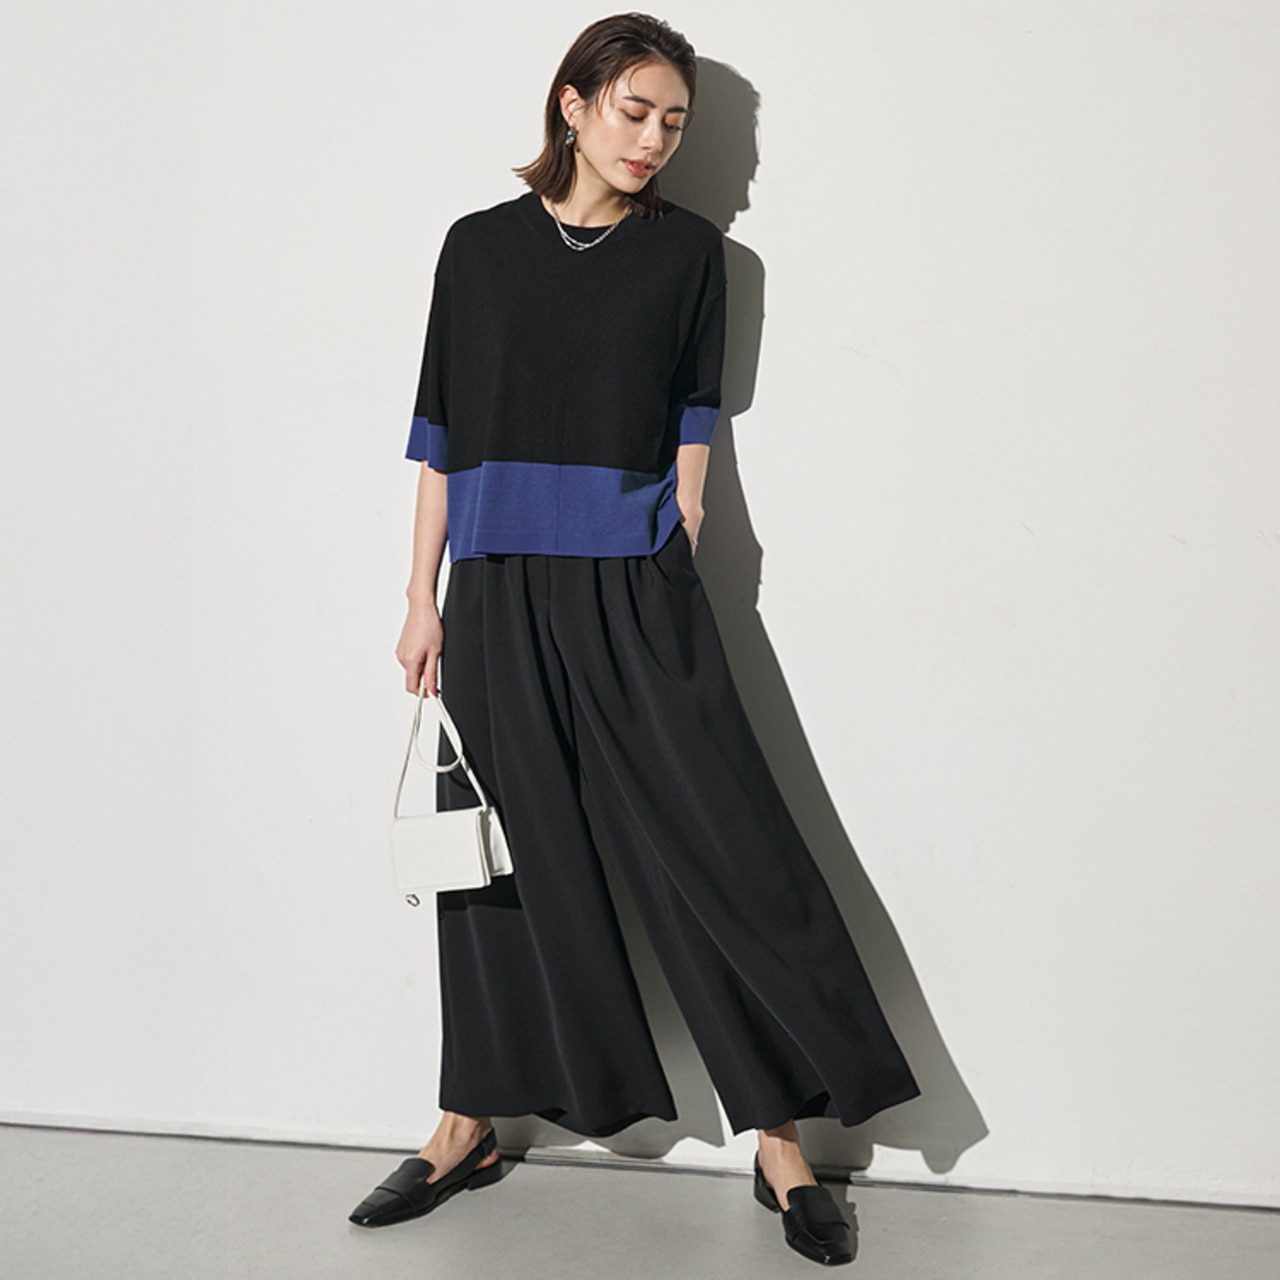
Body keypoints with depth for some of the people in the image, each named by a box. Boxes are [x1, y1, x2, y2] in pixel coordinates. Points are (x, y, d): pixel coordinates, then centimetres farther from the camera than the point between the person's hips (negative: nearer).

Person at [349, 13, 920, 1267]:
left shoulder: (688, 251, 6)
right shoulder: (480, 246, 7)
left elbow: (690, 424, 8)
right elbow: (442, 434, 8)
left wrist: (676, 546, 0)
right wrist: (423, 600, 5)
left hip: (635, 596, -1)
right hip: (496, 597, 1)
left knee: (720, 845, -4)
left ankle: (779, 1139, 6)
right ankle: (469, 1128, 23)